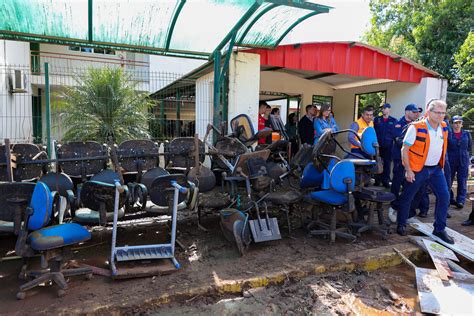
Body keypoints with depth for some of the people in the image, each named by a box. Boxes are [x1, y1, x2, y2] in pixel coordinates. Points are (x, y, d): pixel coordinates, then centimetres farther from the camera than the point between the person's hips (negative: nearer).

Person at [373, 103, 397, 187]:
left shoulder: (394, 121, 8)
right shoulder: (377, 119, 8)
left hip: (388, 146, 0)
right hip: (378, 145, 0)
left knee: (387, 164, 4)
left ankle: (385, 181, 12)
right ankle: (377, 180, 15)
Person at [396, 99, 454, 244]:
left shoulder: (444, 127, 3)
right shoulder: (416, 127, -17)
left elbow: (442, 148, 17)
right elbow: (404, 149, -14)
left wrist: (441, 165, 15)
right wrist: (408, 170, -16)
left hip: (436, 169, 6)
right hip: (417, 169, -5)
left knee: (444, 197, 0)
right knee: (407, 198, 5)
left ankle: (439, 229, 15)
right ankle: (401, 224, 25)